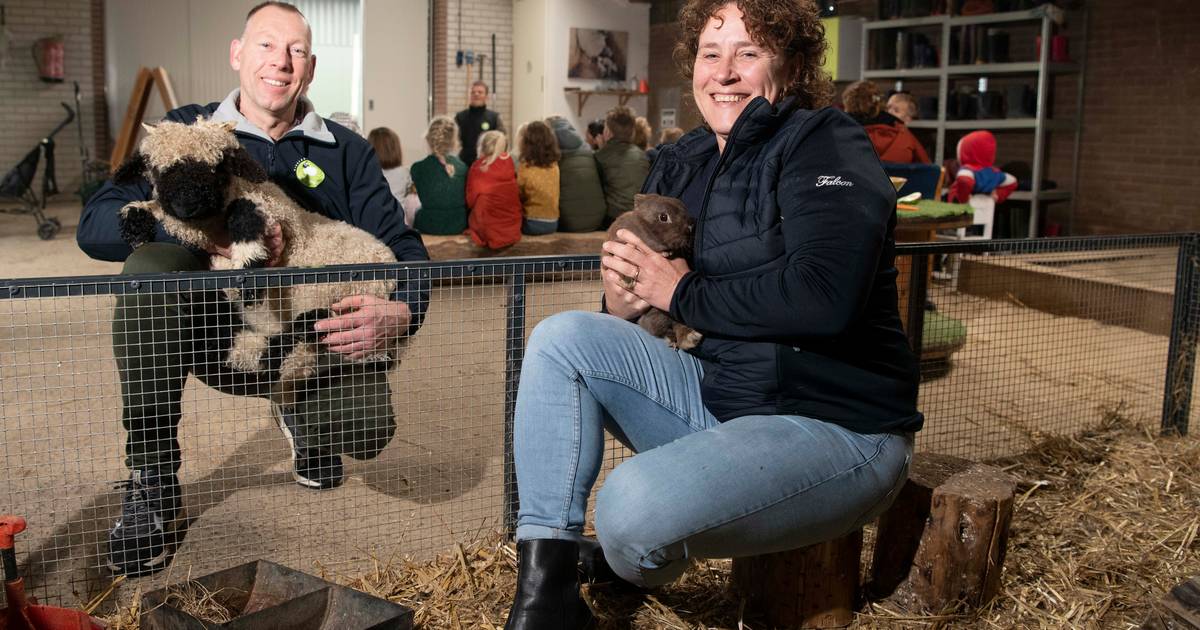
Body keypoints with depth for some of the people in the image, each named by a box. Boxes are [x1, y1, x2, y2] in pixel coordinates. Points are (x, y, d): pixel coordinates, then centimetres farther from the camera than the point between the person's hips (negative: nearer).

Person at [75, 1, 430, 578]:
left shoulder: (346, 152, 7)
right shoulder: (187, 131, 5)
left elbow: (404, 250, 1)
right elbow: (95, 225, -7)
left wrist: (401, 314, -24)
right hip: (214, 330, 0)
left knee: (368, 426, -28)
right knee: (152, 261, -30)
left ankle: (301, 416, 14)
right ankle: (152, 479, -16)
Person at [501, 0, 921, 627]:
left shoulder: (825, 142, -12)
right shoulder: (681, 164, 9)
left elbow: (826, 297, -28)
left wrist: (683, 292, -16)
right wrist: (621, 302, -13)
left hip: (836, 427, -7)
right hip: (717, 398, 8)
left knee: (633, 508, -30)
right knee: (562, 338, -8)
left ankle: (629, 570, 12)